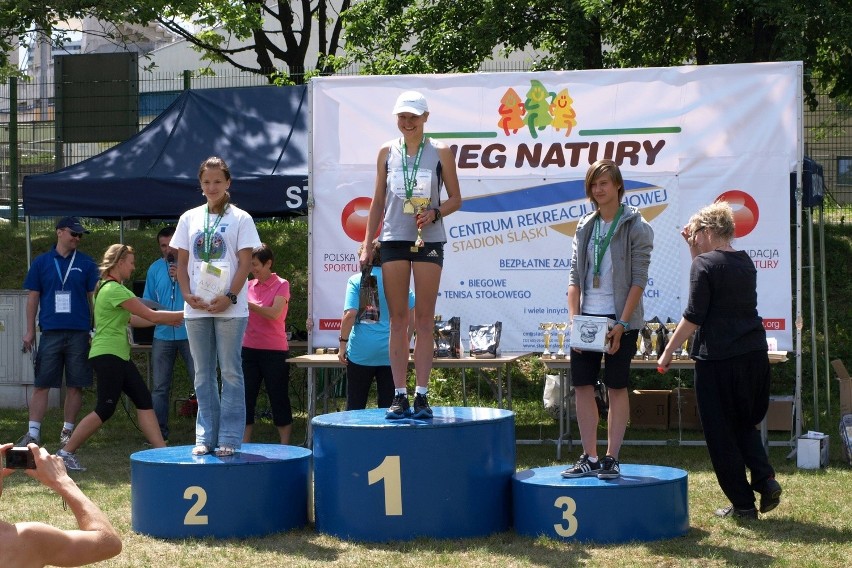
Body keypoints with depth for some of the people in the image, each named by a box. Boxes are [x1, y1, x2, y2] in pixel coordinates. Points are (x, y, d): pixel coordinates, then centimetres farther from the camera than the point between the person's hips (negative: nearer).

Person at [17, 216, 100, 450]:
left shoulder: (86, 264, 6)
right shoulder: (42, 262, 7)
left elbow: (93, 297, 8)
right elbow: (33, 297, 9)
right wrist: (30, 331, 5)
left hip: (79, 333, 0)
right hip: (50, 332, 0)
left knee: (75, 386, 2)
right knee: (41, 384, -2)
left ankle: (68, 432, 12)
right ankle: (33, 433, 0)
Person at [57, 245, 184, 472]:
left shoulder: (109, 287, 15)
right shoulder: (115, 290, -17)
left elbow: (131, 319, 18)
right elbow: (150, 315, -16)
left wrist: (165, 321, 16)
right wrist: (183, 315, -7)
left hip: (119, 355, 11)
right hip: (107, 355, -11)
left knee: (144, 399, 4)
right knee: (105, 410, -8)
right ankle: (66, 453, -1)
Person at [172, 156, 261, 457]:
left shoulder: (240, 219, 1)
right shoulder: (189, 218, 11)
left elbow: (245, 263, -4)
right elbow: (182, 262, 11)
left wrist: (230, 297, -15)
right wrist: (187, 294, -5)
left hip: (230, 308, -4)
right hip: (196, 308, 4)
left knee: (231, 372, -2)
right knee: (203, 374, 7)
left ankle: (229, 437, 1)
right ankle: (205, 436, 12)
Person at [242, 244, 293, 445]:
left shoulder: (281, 285, -4)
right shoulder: (249, 285, 10)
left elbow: (274, 313, -18)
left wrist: (246, 303, -23)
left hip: (274, 351, -5)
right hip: (249, 349, 5)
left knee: (278, 398, 1)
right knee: (246, 398, 5)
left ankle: (285, 447, 8)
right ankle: (244, 445, 10)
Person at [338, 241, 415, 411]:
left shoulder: (356, 280, -1)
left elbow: (350, 314, -11)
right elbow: (413, 312, 5)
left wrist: (343, 343, -4)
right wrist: (406, 342, 14)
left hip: (362, 351, -2)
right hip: (391, 352, 2)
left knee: (355, 407, 7)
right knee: (388, 406, 6)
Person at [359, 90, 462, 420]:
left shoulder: (440, 152, 3)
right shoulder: (387, 152, 10)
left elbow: (455, 199, 6)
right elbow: (378, 202, 13)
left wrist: (434, 213, -15)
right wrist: (367, 245, 8)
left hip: (428, 240, -2)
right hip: (393, 238, 2)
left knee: (424, 319, -1)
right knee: (397, 319, 1)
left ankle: (422, 395, -1)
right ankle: (399, 395, 2)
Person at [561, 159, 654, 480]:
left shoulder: (636, 227, -5)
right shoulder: (584, 227, 10)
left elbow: (638, 280, -9)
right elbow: (574, 276, 8)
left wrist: (622, 324, -16)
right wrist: (573, 317, -3)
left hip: (620, 319, -5)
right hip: (587, 317, 5)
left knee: (617, 387, 1)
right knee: (582, 386, 4)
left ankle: (611, 458, 6)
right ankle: (589, 458, 11)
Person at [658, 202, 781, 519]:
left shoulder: (705, 263, -10)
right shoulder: (745, 262, 12)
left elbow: (694, 316, -13)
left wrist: (668, 351, -6)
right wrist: (695, 249, 23)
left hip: (718, 357, -7)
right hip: (754, 354, 7)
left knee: (721, 433, 4)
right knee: (745, 424, 22)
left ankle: (743, 504, 6)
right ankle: (765, 479, 0)